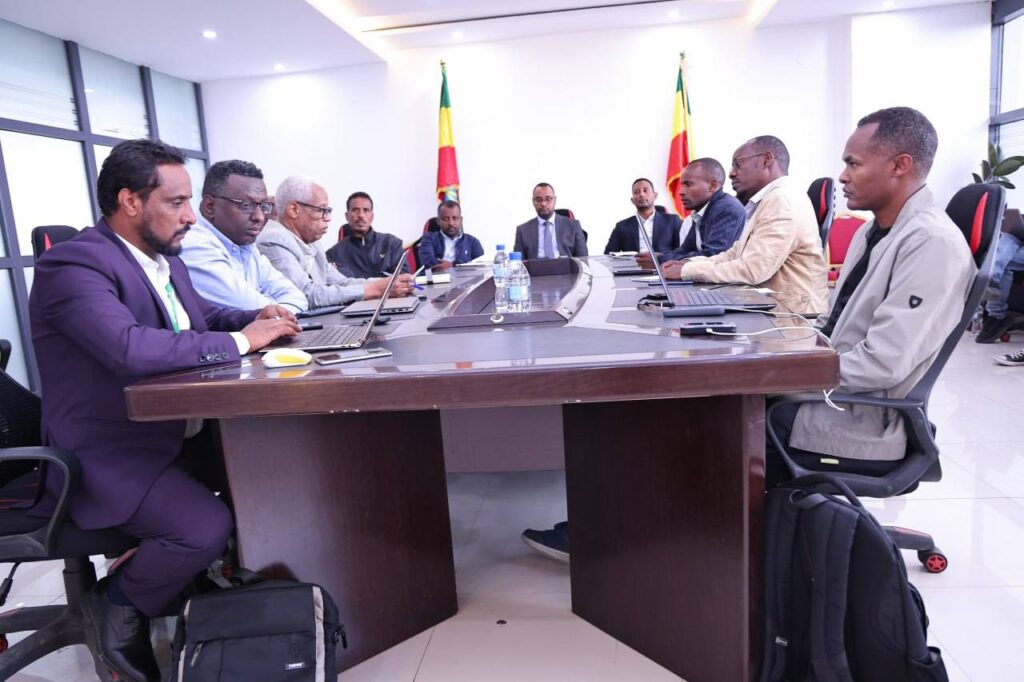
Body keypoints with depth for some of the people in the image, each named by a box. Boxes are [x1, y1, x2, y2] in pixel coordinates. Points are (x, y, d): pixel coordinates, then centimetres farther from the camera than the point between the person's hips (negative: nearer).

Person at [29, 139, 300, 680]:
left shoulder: (165, 260, 7)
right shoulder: (72, 264, -20)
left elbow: (201, 317, 23)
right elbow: (129, 347, -36)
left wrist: (254, 319, 0)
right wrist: (240, 341, -27)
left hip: (172, 433, 9)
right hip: (107, 456, -8)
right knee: (207, 527, -24)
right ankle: (117, 606, 5)